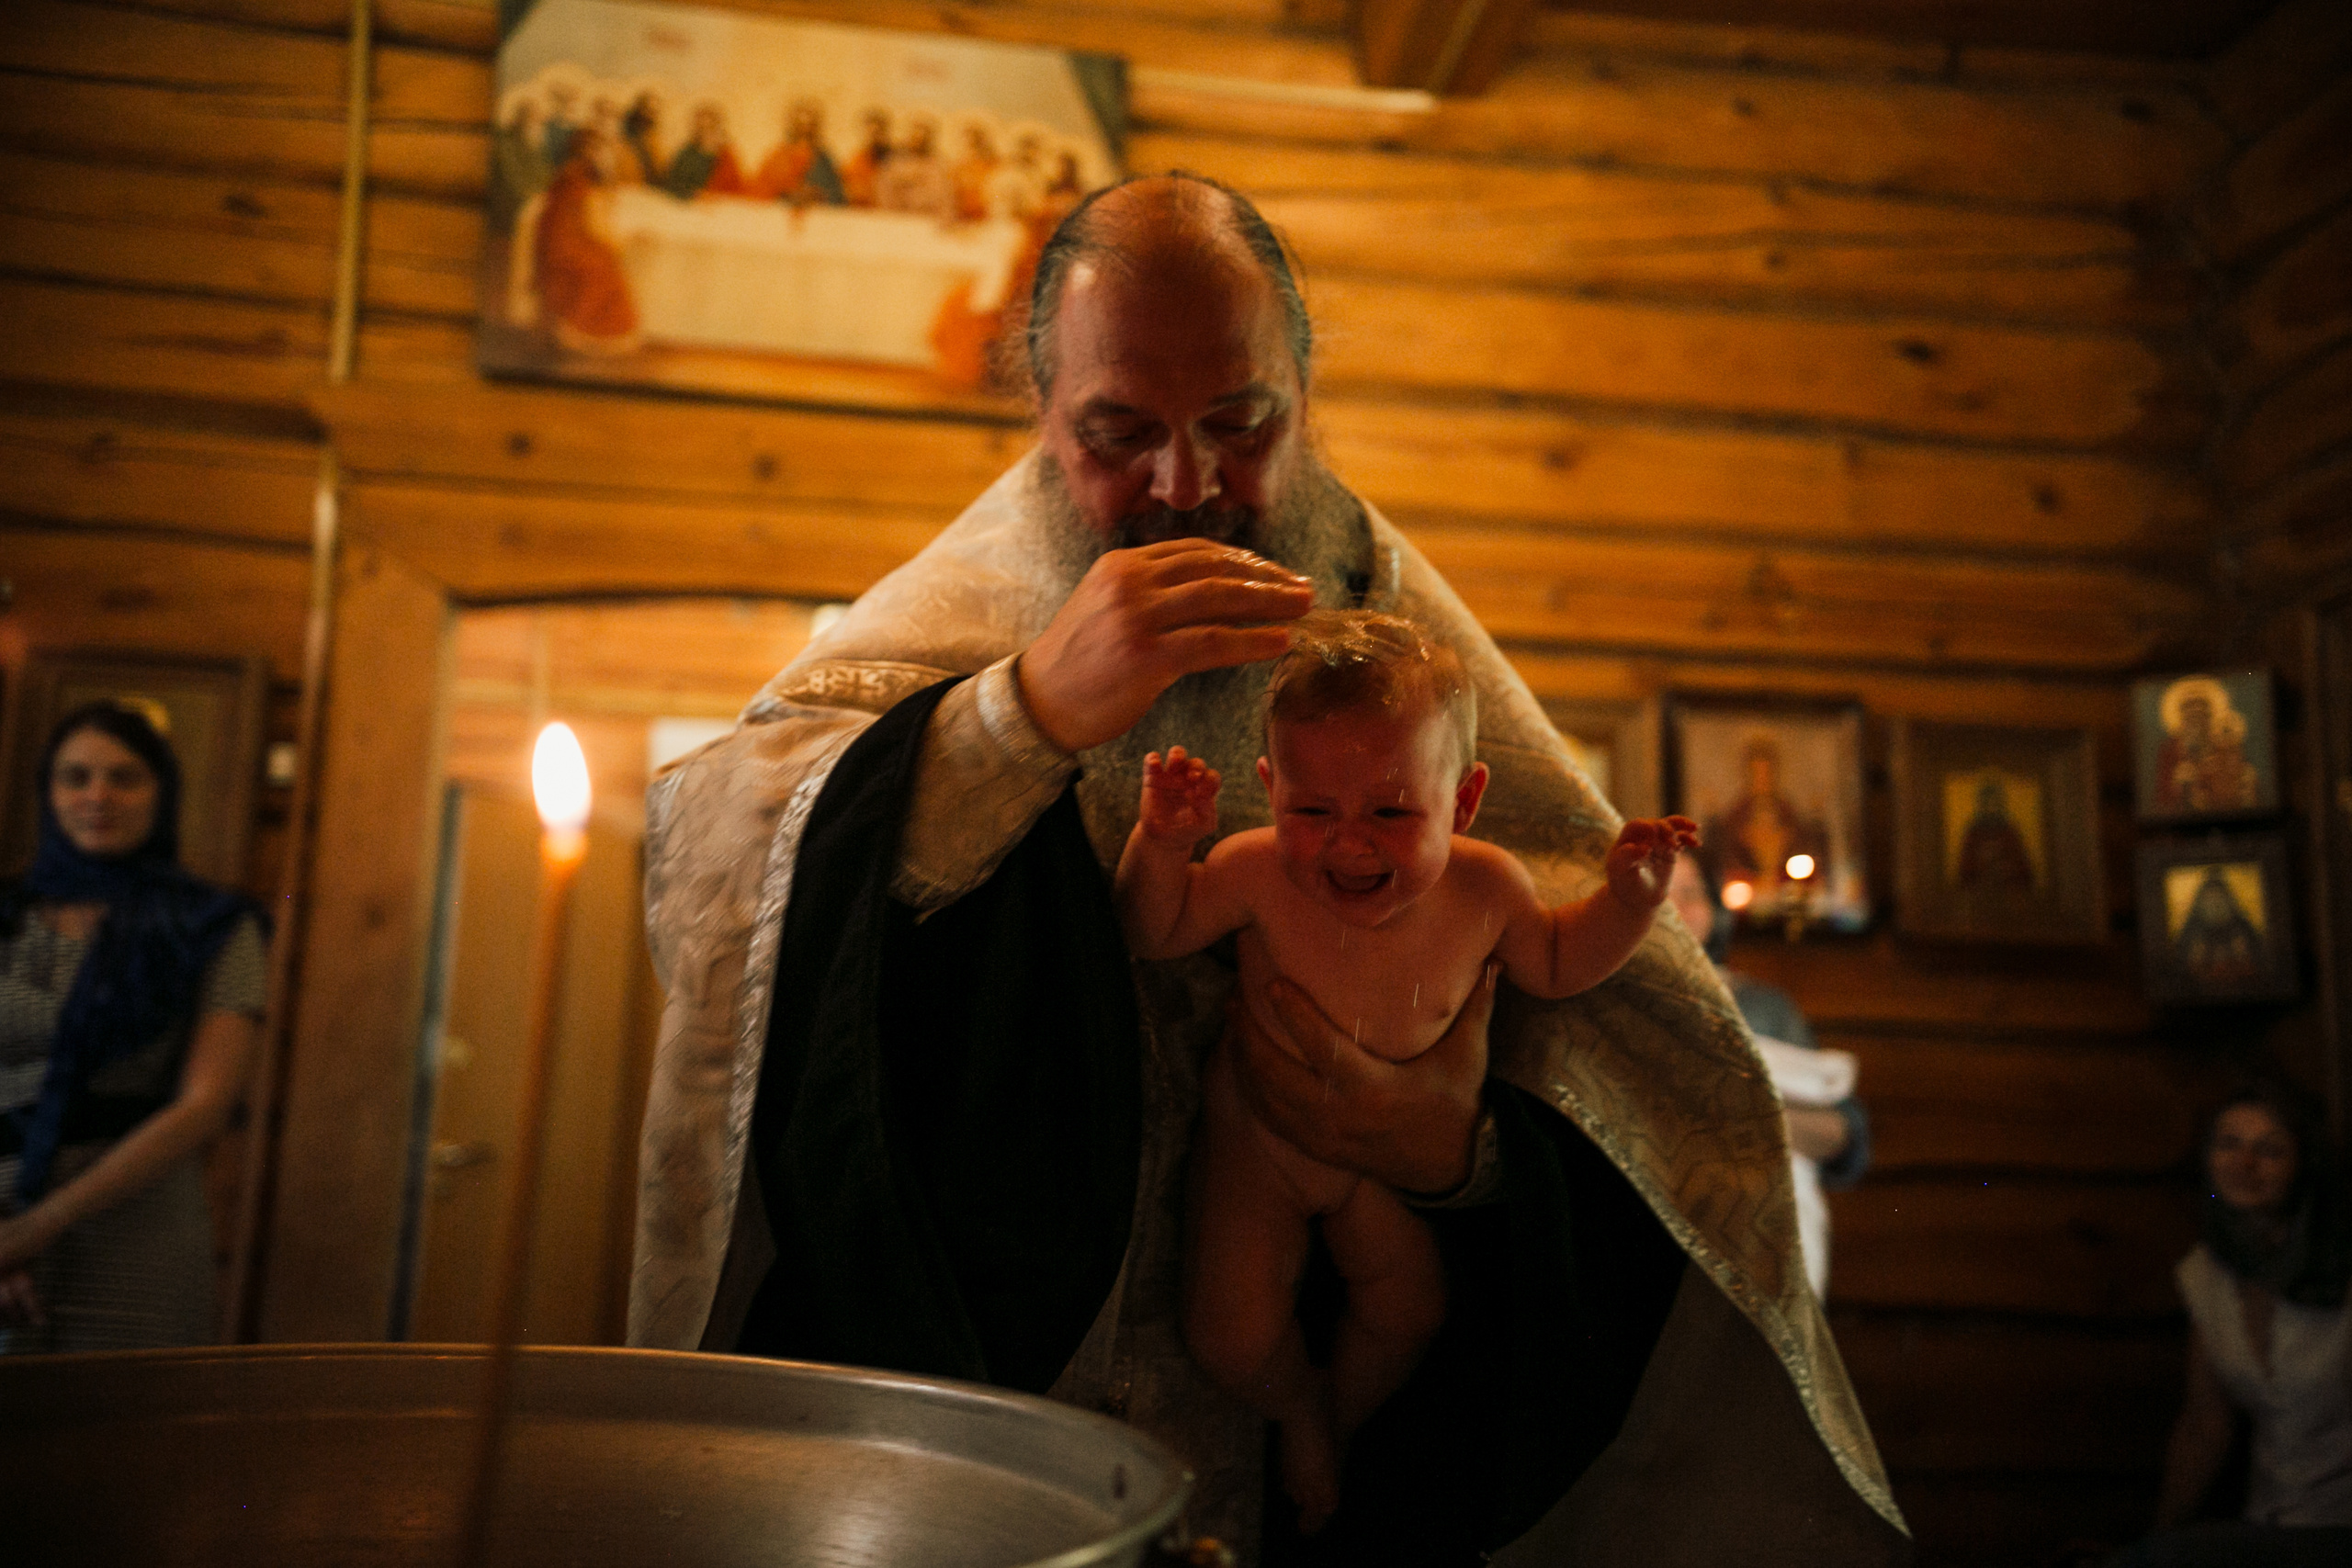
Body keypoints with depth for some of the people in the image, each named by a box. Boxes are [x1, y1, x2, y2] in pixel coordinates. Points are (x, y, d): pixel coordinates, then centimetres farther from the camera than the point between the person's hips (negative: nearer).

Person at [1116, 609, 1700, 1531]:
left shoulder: (1484, 890, -26)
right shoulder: (1257, 872, -32)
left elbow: (1552, 967, -4)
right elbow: (1155, 934, -15)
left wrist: (1629, 899, -20)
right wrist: (1161, 844, -34)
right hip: (1257, 1139, -2)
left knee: (1406, 1313, 13)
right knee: (1230, 1337, -4)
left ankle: (1342, 1422, 47)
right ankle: (1295, 1406, 32)